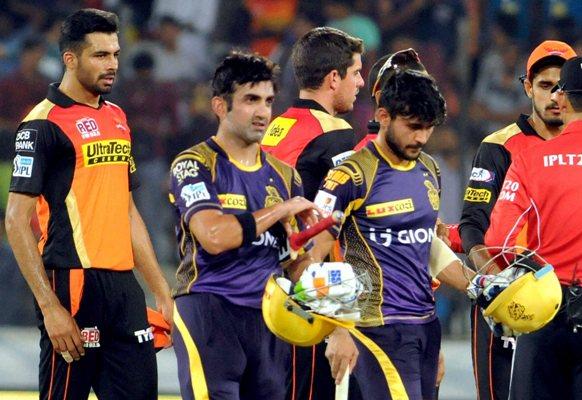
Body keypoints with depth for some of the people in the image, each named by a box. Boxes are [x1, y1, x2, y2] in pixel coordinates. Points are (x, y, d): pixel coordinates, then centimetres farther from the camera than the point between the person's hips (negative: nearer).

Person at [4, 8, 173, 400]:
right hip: (74, 283, -7)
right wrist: (49, 306, -18)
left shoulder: (117, 118, 16)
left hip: (123, 286, 7)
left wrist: (162, 293, 18)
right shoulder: (44, 124, -7)